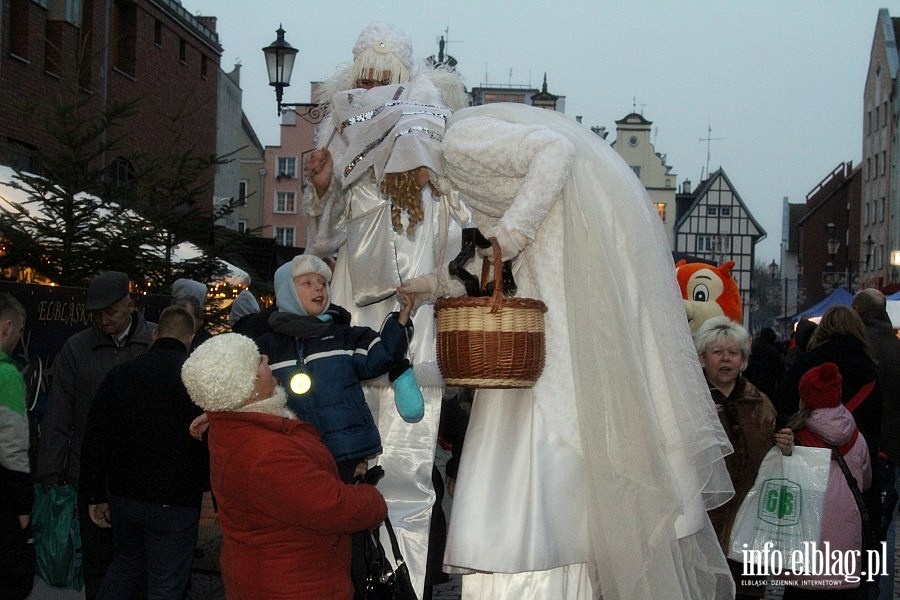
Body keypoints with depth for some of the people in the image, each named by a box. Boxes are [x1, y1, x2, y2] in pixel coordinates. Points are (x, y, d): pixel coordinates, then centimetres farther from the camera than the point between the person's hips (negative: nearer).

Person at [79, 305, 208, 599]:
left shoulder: (120, 373, 3)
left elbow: (95, 439, 7)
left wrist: (95, 494, 13)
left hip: (123, 497, 5)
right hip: (175, 503, -4)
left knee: (126, 564, 26)